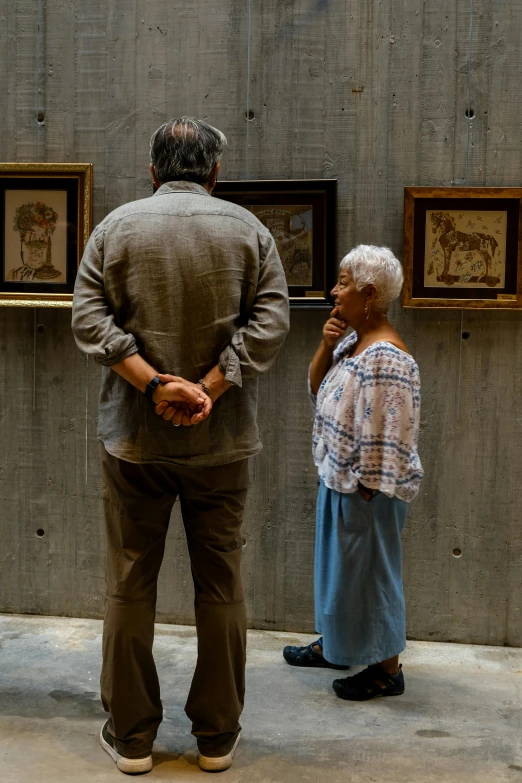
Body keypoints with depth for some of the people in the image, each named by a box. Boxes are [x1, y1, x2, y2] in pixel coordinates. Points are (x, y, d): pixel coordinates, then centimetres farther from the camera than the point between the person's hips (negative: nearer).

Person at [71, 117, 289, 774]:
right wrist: (210, 389, -14)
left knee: (129, 585, 10)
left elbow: (90, 318, -9)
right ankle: (217, 737, 20)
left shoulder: (116, 227, 2)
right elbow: (269, 321, -9)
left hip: (134, 439, 0)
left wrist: (156, 385, -15)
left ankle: (131, 736, 20)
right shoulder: (247, 230, 2)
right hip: (222, 440, 0)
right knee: (220, 584, 10)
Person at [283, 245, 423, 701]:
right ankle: (335, 646, 40)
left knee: (370, 571, 4)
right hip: (338, 479, 10)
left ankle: (387, 669, 21)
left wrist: (367, 494, -20)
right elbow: (317, 389, 14)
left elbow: (386, 436, -25)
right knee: (338, 563, 22)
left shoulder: (385, 358, -24)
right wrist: (326, 345, -3)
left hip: (368, 490, -10)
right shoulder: (352, 340, 5)